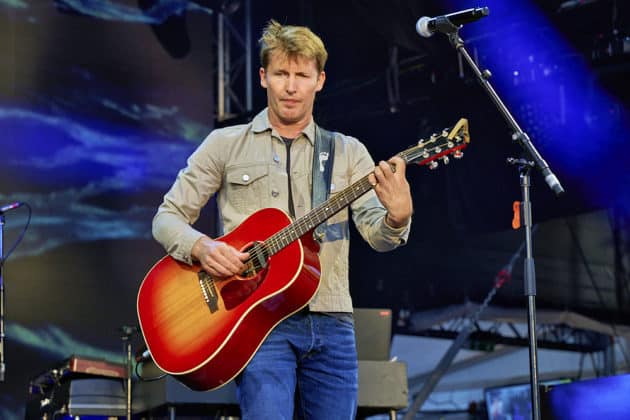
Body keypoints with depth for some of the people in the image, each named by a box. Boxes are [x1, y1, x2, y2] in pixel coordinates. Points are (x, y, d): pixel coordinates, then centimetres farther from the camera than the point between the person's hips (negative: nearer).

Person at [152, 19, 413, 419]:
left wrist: (397, 216, -24)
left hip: (331, 325, 3)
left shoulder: (348, 152, 11)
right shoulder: (225, 145, 7)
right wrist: (202, 247, -14)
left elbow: (377, 236, 0)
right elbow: (167, 218, 7)